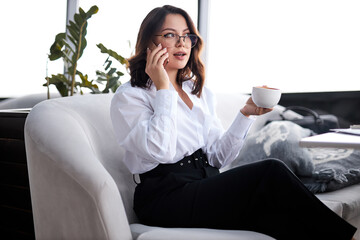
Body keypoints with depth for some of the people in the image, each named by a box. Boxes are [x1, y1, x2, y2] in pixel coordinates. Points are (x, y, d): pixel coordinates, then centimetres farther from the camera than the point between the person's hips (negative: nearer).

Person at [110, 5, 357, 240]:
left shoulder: (200, 93, 17)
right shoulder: (129, 96, -1)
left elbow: (218, 157, 11)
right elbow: (161, 152, -17)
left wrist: (246, 114, -1)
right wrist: (163, 89, -12)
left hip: (207, 185, 6)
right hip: (166, 199, -6)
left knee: (276, 214, -25)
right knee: (271, 172, -22)